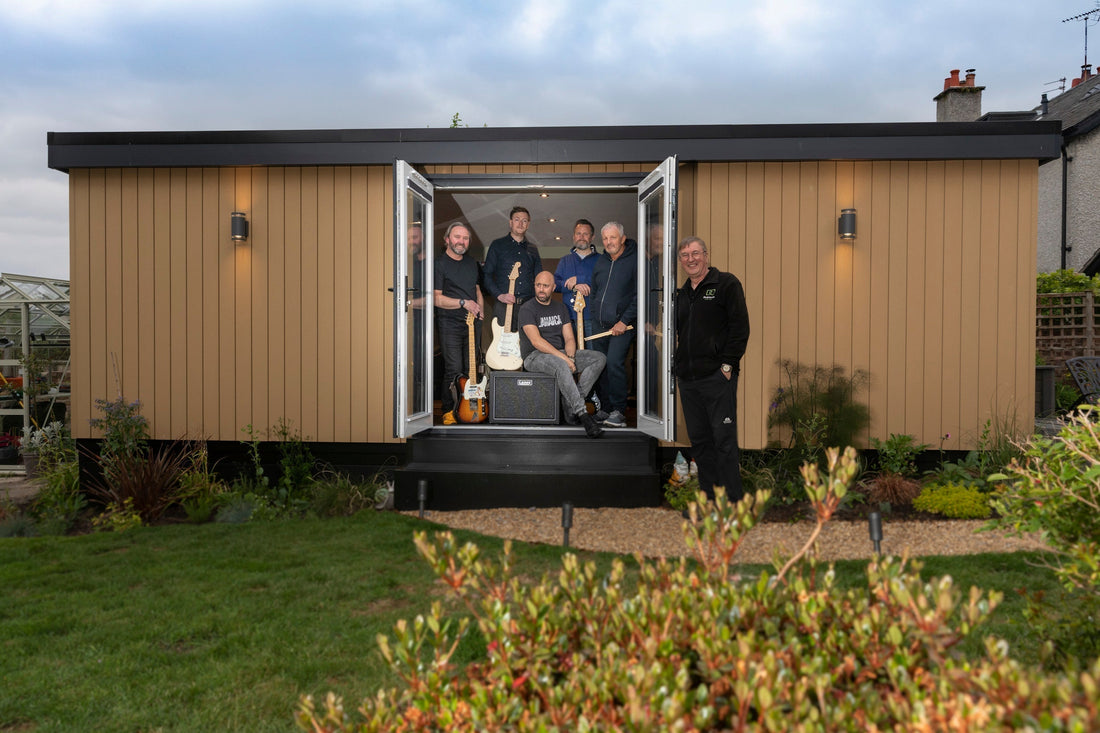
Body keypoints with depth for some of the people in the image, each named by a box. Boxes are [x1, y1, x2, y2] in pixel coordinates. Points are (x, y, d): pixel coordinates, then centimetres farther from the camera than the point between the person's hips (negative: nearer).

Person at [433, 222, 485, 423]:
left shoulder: (472, 263, 17)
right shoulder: (439, 264, -5)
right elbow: (436, 298, -11)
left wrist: (480, 312, 12)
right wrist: (463, 303, -15)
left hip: (473, 323, 6)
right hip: (450, 325, -6)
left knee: (471, 369, 7)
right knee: (454, 370, -9)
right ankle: (449, 412, 3)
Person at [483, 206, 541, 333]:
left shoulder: (533, 249, 19)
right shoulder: (497, 245, 8)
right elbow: (487, 275, 2)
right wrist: (499, 295, -12)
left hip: (529, 305, 3)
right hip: (503, 304, -3)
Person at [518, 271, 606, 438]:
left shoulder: (561, 307, 13)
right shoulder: (527, 309, -7)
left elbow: (569, 339, 8)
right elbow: (536, 341, -19)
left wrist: (570, 358, -14)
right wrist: (563, 358, -26)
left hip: (561, 354, 7)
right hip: (535, 357, -7)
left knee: (599, 358, -11)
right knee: (561, 366, -40)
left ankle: (570, 404, -18)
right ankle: (582, 414, -38)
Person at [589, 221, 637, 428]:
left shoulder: (634, 260, -6)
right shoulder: (601, 261, 14)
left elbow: (639, 296, -10)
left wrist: (624, 321, -14)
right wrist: (592, 318, 14)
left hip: (621, 325, -6)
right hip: (598, 324, 6)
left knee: (614, 362, -18)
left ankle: (618, 411, -10)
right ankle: (605, 409, 15)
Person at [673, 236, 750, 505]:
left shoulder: (726, 283, -2)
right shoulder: (682, 293, 18)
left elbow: (740, 327, -9)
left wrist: (727, 365, -14)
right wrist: (678, 365, 13)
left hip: (717, 376, -7)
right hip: (687, 379, 7)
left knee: (724, 439, -4)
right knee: (699, 440, 12)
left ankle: (733, 500, 3)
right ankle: (708, 494, 22)